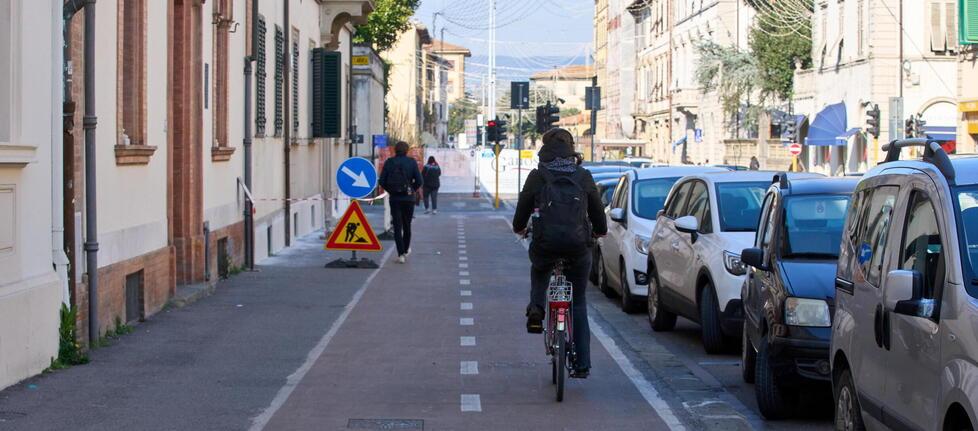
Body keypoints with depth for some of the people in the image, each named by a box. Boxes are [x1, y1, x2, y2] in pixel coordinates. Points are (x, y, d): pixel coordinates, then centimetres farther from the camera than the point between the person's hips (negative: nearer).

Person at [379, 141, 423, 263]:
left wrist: (390, 190, 9)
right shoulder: (412, 162, -4)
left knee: (397, 227, 1)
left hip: (394, 198, 0)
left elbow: (382, 181, -5)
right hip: (408, 198, 0)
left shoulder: (389, 162, -2)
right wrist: (413, 190, 8)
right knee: (407, 225, 17)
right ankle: (406, 250, 30)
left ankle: (401, 254, -6)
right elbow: (419, 181, -9)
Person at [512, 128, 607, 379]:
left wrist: (519, 227, 35)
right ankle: (582, 364, 9)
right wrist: (600, 230, 39)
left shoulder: (537, 177, 2)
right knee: (578, 303, 13)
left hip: (546, 245, -1)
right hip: (579, 245, 1)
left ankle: (536, 308, 10)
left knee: (539, 270, 36)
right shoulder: (584, 177, 6)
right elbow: (597, 209, 17)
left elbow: (523, 208, 12)